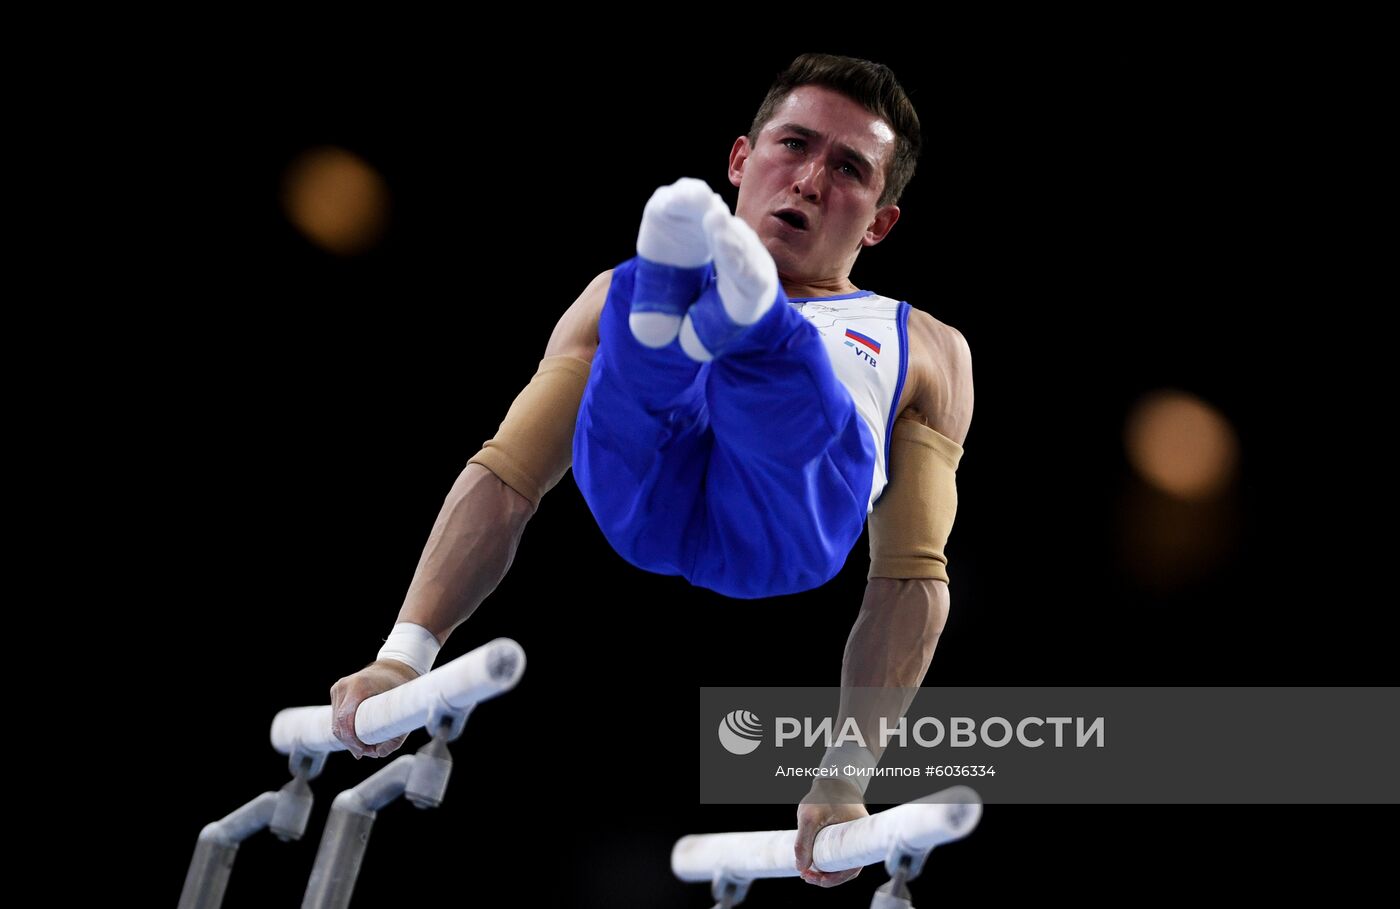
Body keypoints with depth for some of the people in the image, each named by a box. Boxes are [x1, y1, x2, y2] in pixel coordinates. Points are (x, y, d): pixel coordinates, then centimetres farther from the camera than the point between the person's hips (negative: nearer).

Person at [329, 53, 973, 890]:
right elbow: (505, 478, 21)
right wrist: (405, 655, 5)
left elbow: (913, 576, 21)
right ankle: (668, 301, -59)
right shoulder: (618, 293, 34)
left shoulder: (927, 353, 32)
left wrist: (845, 781, 8)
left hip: (786, 527, -1)